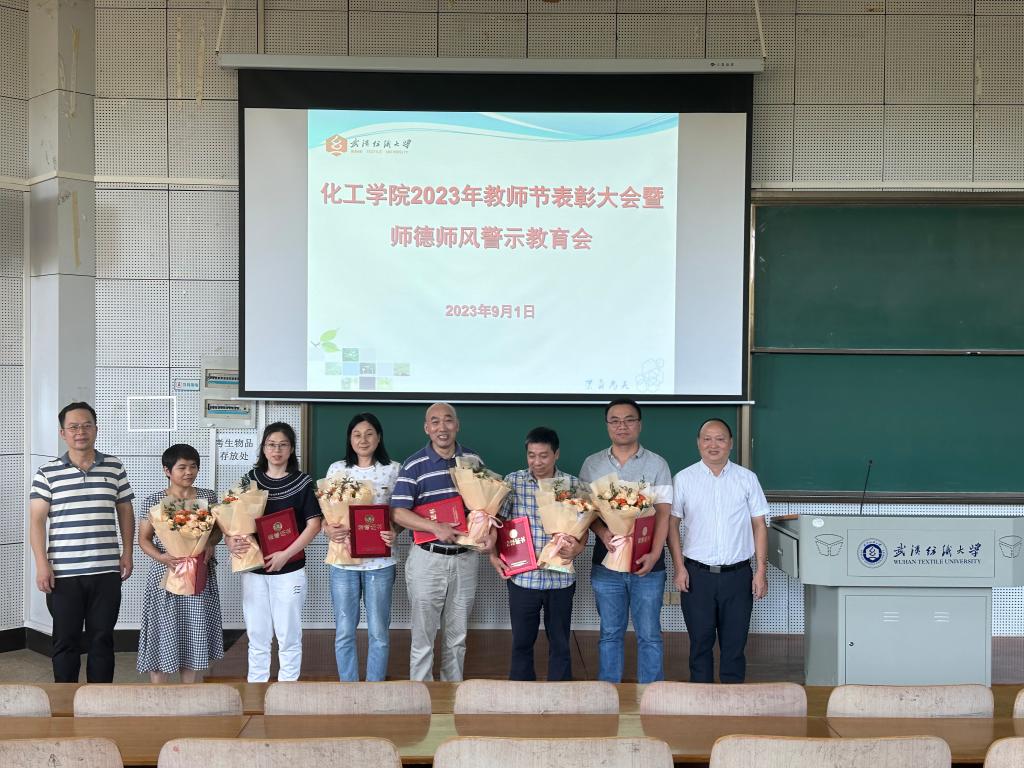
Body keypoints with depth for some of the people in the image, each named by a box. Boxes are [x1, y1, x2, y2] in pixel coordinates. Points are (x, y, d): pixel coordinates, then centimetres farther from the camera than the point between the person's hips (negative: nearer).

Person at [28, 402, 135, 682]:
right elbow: (37, 520, -1)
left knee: (102, 639, 7)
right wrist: (42, 564, -8)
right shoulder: (47, 473, 1)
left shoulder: (114, 468, 7)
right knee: (66, 641, 6)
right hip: (63, 573, -1)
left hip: (106, 571, 1)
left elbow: (125, 513, 13)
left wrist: (127, 553, 6)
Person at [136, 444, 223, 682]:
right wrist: (160, 557, -19)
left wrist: (210, 543, -9)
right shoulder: (152, 501, -3)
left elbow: (217, 529, 13)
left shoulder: (208, 497, 5)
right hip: (165, 575, -3)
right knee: (164, 635, 1)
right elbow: (144, 539, -1)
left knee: (196, 635, 7)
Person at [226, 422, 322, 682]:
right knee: (257, 634, 9)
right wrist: (232, 541, -10)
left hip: (289, 570, -2)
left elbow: (313, 524, -6)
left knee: (288, 634, 3)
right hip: (252, 568, 3)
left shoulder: (302, 483, -1)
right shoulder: (250, 480, 7)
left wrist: (286, 555, -15)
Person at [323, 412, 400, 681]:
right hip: (343, 560, 1)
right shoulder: (337, 469, 6)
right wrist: (328, 529, -14)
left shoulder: (393, 470, 2)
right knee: (344, 631, 6)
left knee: (379, 631, 4)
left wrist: (395, 533, -16)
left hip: (379, 561, -1)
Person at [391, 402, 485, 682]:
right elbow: (398, 512, -12)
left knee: (457, 636, 14)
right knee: (423, 635, 4)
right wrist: (436, 528, -23)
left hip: (465, 558, 4)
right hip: (427, 558, -3)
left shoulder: (473, 460, 5)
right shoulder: (414, 465, -7)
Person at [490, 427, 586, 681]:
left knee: (560, 644, 11)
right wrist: (493, 555, -6)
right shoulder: (512, 482, -2)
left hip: (560, 577, 0)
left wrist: (578, 547, -16)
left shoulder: (573, 485, -1)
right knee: (521, 643, 11)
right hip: (522, 576, 0)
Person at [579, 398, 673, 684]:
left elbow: (663, 513, -3)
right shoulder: (592, 464, 8)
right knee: (610, 633, 9)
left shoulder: (656, 464, 2)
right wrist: (602, 532, -15)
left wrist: (654, 554, -16)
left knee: (649, 635, 2)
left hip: (647, 563, -1)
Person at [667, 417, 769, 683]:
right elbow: (671, 524, 3)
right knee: (700, 643, 7)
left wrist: (761, 571, 1)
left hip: (737, 574, 1)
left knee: (734, 644, 6)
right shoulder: (683, 479, 2)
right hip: (697, 574, 0)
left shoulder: (747, 479, 4)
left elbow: (759, 525, 6)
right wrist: (679, 567, -5)